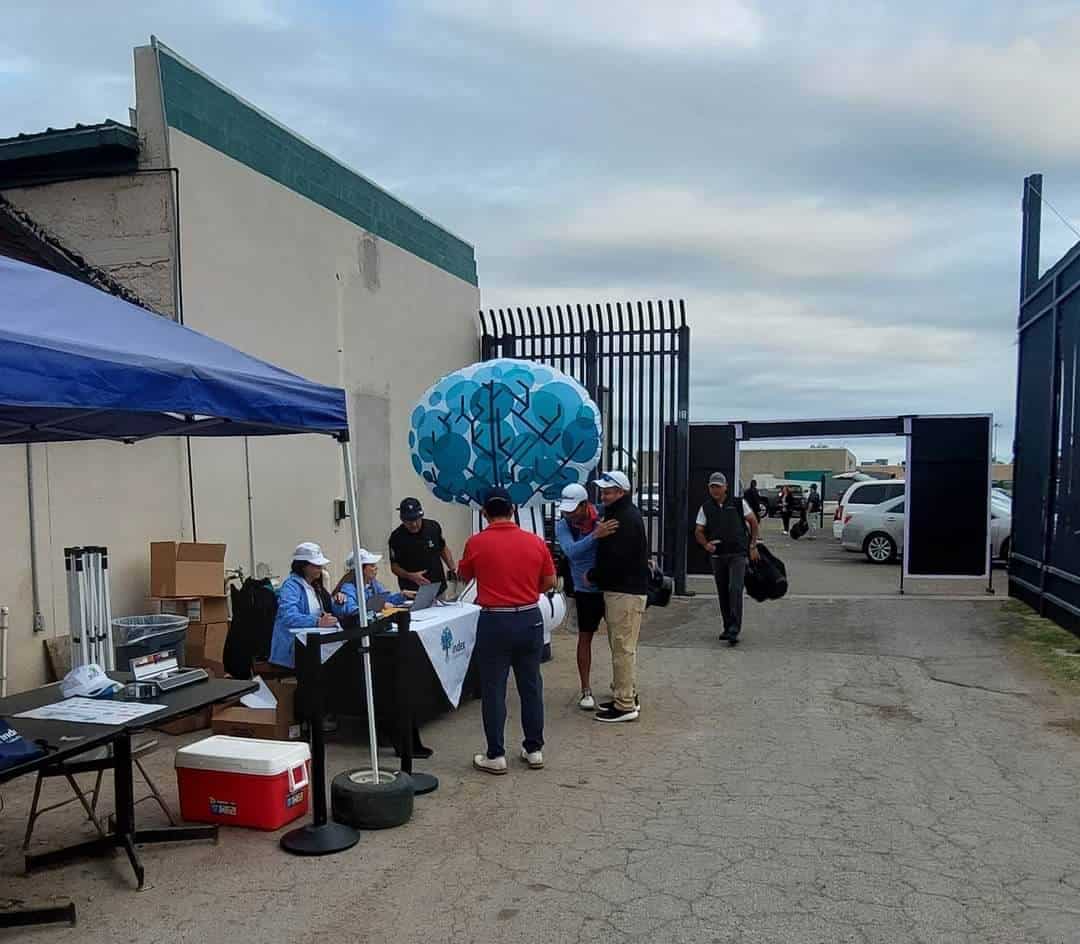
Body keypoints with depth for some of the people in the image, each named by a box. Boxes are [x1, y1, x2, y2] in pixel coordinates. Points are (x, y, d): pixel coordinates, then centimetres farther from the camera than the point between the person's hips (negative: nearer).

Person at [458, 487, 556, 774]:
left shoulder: (476, 543, -8)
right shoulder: (535, 542, -2)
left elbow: (464, 576, 10)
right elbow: (549, 582, 7)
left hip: (494, 623, -3)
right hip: (530, 619, 3)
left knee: (493, 690, 6)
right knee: (531, 687, 13)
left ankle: (496, 756, 12)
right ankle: (534, 750, 22)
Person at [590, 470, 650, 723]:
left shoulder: (626, 519, -18)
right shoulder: (620, 514, 16)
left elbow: (615, 559, -23)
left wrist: (594, 576, -10)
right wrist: (597, 576, 17)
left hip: (625, 593, -11)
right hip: (621, 589, 11)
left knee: (623, 648, -6)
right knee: (623, 647, 18)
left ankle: (625, 705, -1)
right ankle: (628, 697, 28)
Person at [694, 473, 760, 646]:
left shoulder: (738, 503, 0)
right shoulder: (705, 508, 6)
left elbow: (753, 522, 9)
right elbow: (698, 531, 5)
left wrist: (753, 546, 5)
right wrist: (706, 544, -15)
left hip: (738, 554, -3)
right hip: (717, 555, 3)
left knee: (735, 589, -15)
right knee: (723, 593, 9)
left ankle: (734, 629, -16)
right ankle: (728, 627, 21)